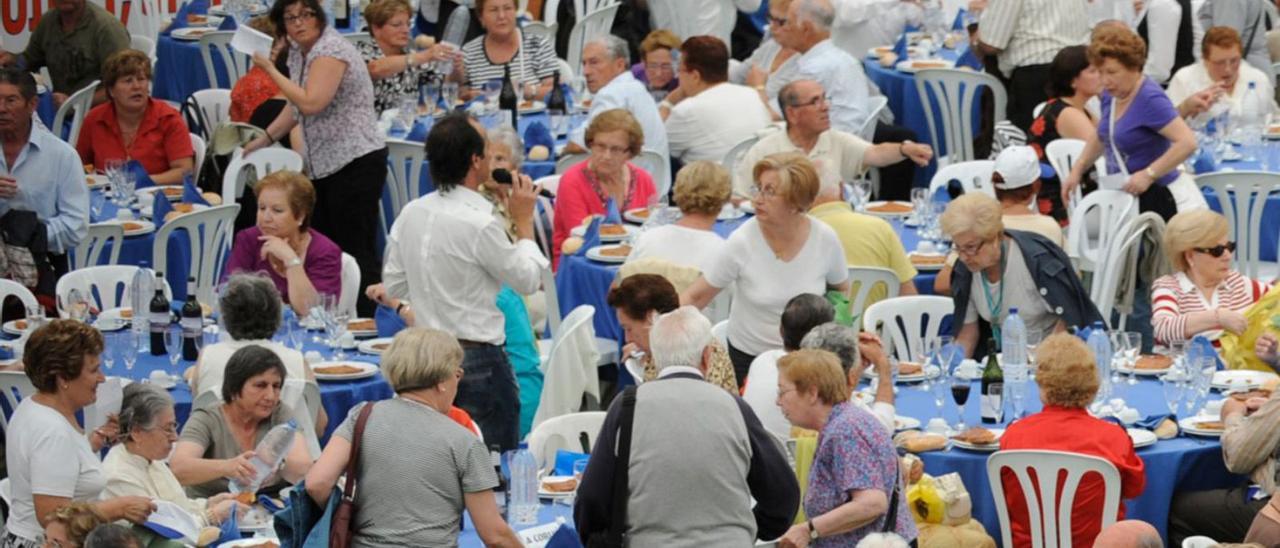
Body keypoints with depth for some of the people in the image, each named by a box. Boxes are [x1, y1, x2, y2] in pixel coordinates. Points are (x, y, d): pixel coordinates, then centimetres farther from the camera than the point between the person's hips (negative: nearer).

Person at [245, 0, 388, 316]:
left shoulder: (331, 50, -14)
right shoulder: (299, 51, 13)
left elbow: (311, 103, -25)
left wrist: (270, 69, -17)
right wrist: (264, 139, 25)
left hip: (355, 161, -10)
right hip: (323, 166, 10)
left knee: (357, 251, -10)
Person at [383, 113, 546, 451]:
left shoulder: (411, 214, 3)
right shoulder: (479, 224, -19)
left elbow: (393, 286, 12)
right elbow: (528, 280, -7)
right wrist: (524, 222, 4)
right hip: (476, 356, -8)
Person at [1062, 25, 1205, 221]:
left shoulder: (1150, 99, -18)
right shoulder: (1111, 95, 8)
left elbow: (1187, 142, -26)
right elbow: (1101, 137, 27)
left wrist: (1148, 174, -28)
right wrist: (1077, 169, 15)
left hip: (1159, 197, -8)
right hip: (1124, 197, 8)